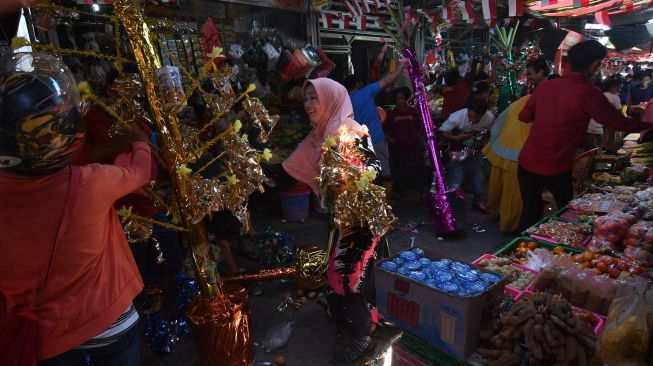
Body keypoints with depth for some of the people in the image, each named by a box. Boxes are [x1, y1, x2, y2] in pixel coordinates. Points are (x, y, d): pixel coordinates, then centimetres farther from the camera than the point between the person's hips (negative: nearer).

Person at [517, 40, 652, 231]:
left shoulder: (546, 86, 2)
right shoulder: (587, 93, -11)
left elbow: (524, 116, 11)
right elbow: (619, 122, -2)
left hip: (527, 161, 4)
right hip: (555, 167, -4)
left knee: (530, 210, 17)